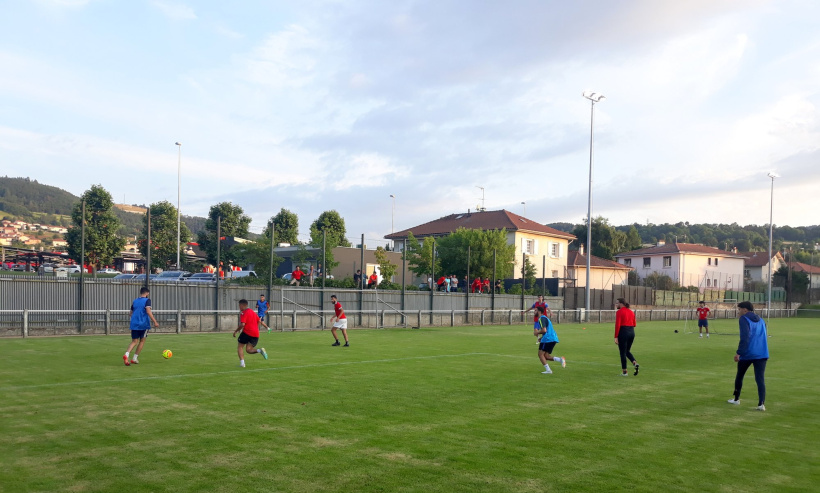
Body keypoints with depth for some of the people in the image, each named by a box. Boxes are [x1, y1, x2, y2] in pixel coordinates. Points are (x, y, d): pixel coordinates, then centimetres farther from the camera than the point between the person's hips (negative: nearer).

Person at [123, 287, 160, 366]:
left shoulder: (134, 301, 14)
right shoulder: (147, 300, -4)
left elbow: (131, 313, 19)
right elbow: (148, 311, -17)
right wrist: (155, 321, -18)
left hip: (134, 324, 5)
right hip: (144, 324, -4)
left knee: (134, 341, 6)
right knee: (142, 341, 11)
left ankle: (126, 354, -20)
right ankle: (135, 359, 9)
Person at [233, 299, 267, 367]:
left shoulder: (243, 313, -7)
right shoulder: (253, 312, 19)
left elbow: (242, 325, -18)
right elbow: (258, 321, 25)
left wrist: (235, 331, -8)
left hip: (247, 333, -7)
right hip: (256, 334, 7)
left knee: (239, 347, 9)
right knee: (248, 350, 8)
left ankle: (242, 363, -2)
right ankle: (260, 350, -18)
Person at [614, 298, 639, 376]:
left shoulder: (619, 312, -9)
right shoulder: (631, 312, 12)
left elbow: (617, 325, -16)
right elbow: (634, 324, 14)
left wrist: (616, 337, -14)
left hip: (623, 332, -7)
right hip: (632, 332, 7)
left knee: (623, 352, 4)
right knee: (627, 351, 20)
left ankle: (624, 372, 7)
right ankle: (635, 363, -4)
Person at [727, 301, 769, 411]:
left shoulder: (744, 319, -5)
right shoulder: (761, 320, 18)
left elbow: (744, 337, -16)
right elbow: (765, 337, 23)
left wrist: (739, 352, -18)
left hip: (747, 354, -5)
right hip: (762, 354, 5)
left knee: (739, 376, 15)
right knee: (760, 379, -2)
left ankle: (736, 399, 28)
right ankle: (761, 403, -16)